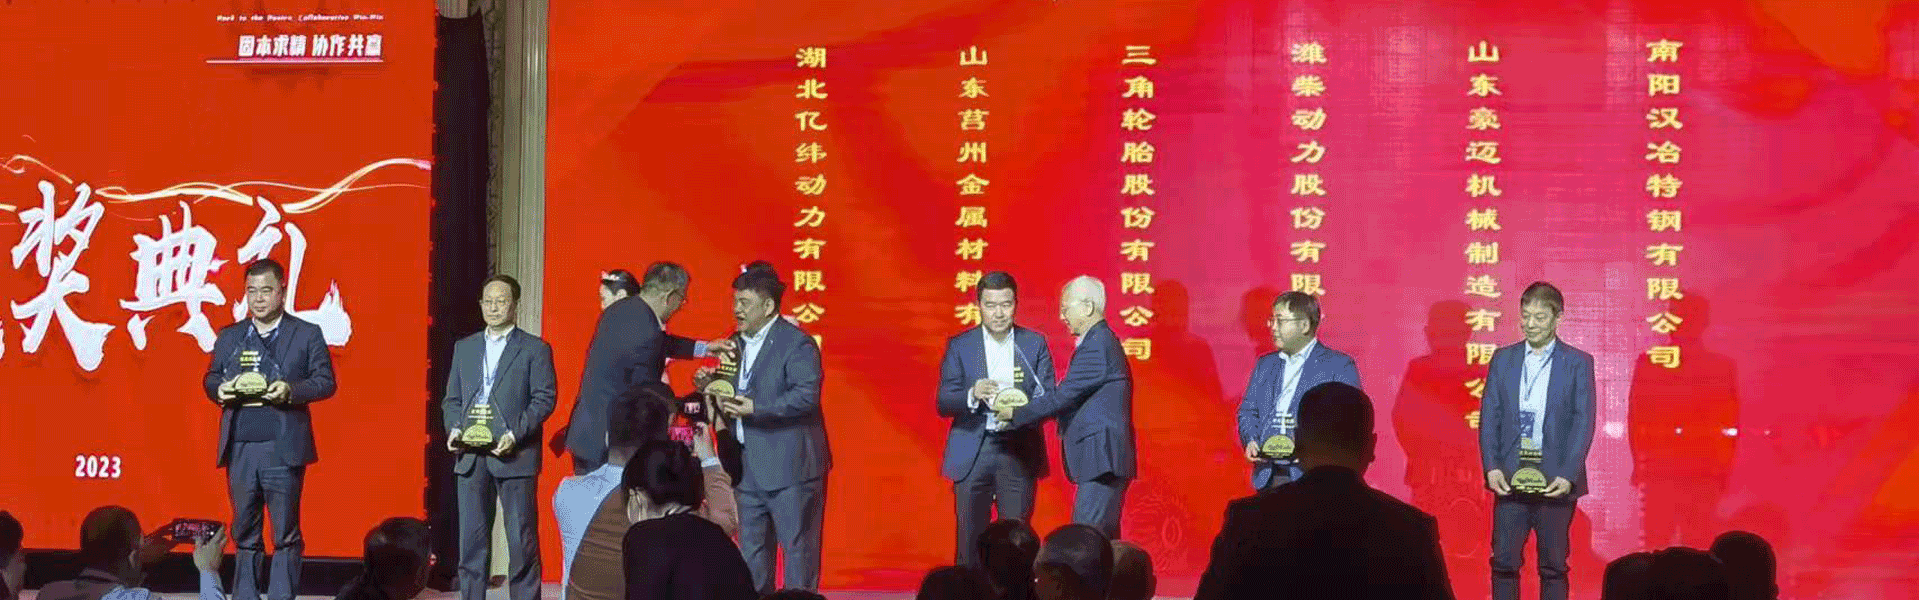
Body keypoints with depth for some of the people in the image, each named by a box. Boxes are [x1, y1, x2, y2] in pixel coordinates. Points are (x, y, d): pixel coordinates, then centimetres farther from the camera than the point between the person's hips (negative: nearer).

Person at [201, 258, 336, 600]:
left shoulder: (307, 334, 5)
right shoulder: (229, 337, 16)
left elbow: (325, 381, 0)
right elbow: (210, 379, 17)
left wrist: (292, 390, -17)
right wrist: (219, 389, -7)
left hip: (283, 448, -3)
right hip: (240, 447, 3)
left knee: (286, 531, -2)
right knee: (244, 531, 7)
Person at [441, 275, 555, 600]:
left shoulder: (534, 349, 3)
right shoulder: (464, 348, 17)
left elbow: (544, 399, -4)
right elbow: (451, 399, 18)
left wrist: (515, 434, -15)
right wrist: (454, 429, -2)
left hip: (514, 455, -4)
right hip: (470, 456, 4)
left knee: (522, 540, -3)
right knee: (472, 539, 5)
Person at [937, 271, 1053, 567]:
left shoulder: (1035, 344, 6)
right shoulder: (959, 346, 4)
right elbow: (943, 403, -1)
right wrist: (972, 395, -23)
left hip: (1018, 453, 0)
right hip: (972, 454, 0)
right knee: (970, 539, 0)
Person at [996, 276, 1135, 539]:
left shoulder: (1096, 346, -15)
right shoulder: (1102, 342, 19)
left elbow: (1063, 396, -16)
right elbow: (1071, 397, 19)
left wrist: (1016, 415, -6)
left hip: (1102, 460, -11)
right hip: (1102, 461, 11)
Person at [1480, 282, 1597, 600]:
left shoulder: (1578, 363, 2)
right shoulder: (1503, 359, 9)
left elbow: (1583, 423, -3)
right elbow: (1489, 417, 6)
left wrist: (1568, 475, -13)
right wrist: (1491, 468, -6)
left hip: (1556, 480, -2)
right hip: (1509, 478, 2)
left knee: (1553, 567, 4)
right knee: (1504, 562, 0)